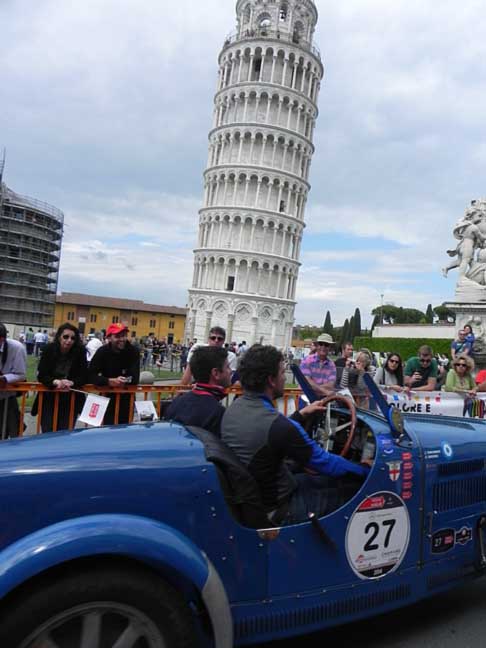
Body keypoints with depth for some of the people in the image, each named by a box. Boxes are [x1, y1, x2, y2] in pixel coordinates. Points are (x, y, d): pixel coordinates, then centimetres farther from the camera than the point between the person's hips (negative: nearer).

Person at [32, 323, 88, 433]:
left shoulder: (80, 351, -10)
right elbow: (41, 375, -10)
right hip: (49, 398, 0)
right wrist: (56, 382, -27)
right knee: (47, 433, 4)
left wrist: (70, 383, -26)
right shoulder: (49, 349, -9)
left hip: (71, 400, 0)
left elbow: (84, 377, -8)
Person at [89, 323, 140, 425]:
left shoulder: (133, 351, -12)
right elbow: (91, 376, -21)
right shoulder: (102, 351, -13)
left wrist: (123, 381, -33)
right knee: (108, 425, 0)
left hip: (126, 396, 1)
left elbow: (135, 378, -16)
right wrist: (110, 381, -35)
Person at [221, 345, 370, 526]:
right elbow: (325, 463, -18)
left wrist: (301, 414, 15)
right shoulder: (276, 424, -29)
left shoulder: (234, 407, -4)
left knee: (323, 479, 20)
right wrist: (365, 470, -3)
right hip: (272, 511, -8)